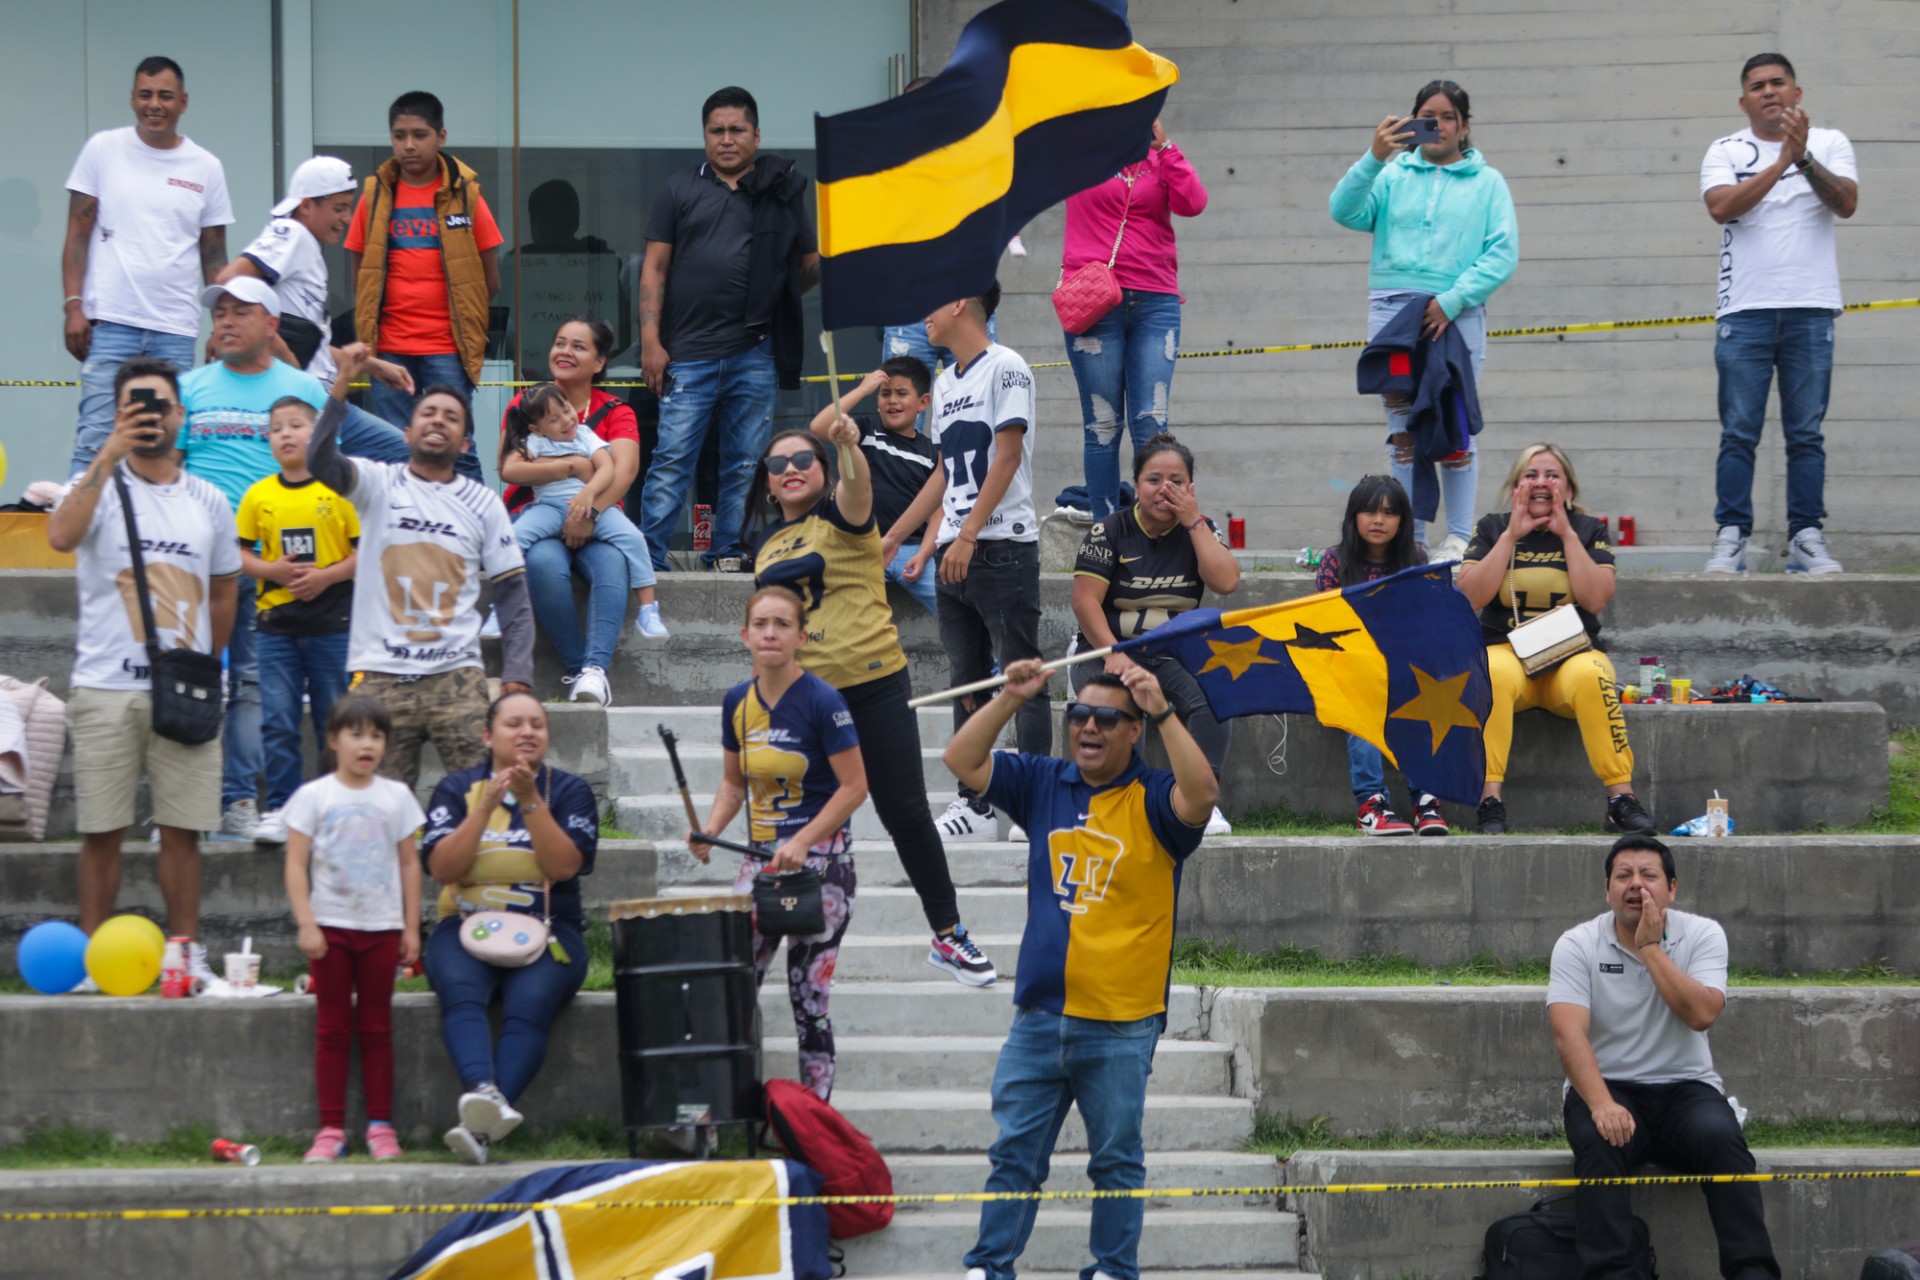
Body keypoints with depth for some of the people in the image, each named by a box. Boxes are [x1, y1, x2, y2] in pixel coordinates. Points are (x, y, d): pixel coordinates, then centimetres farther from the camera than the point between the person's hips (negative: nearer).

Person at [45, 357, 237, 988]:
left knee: (183, 829, 3)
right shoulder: (99, 485, 0)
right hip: (107, 691, -2)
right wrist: (110, 454, -24)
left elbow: (223, 591, 21)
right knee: (102, 830, 1)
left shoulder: (209, 503, 12)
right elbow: (62, 534, -22)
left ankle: (186, 951, 10)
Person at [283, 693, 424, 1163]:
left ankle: (380, 1126, 8)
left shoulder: (395, 797, 7)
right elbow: (296, 865, -3)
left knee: (376, 1030, 5)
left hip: (381, 929, 1)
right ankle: (331, 1129, 3)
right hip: (331, 926, -1)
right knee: (332, 1029, 2)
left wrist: (411, 928, 5)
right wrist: (306, 924, -11)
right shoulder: (313, 797, 0)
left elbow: (409, 864, 9)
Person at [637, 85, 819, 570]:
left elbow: (809, 266, 19)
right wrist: (650, 341, -1)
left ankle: (728, 550, 14)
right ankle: (648, 554, -3)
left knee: (746, 462, 5)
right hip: (689, 352, -1)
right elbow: (655, 268, 6)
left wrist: (829, 262, -2)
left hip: (755, 353, 2)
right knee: (672, 458, -6)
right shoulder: (681, 190, 10)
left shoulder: (782, 192, 13)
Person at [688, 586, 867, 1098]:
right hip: (761, 859, 5)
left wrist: (803, 842, -20)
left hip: (821, 860, -5)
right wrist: (709, 829, -2)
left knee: (809, 994, -2)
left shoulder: (822, 702, -11)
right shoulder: (738, 702, 6)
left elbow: (854, 786, -11)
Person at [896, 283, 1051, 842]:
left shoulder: (1005, 368, -7)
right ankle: (974, 805, 11)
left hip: (1004, 547, -8)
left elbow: (1006, 459, -13)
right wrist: (895, 537, 22)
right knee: (967, 680, 8)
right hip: (956, 552, 8)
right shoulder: (945, 383, 18)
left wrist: (967, 536, -17)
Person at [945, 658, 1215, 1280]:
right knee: (1014, 1153, 5)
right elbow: (963, 761, 5)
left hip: (1121, 1025, -4)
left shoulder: (1152, 799, -3)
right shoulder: (1043, 784, 10)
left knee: (1117, 1159, 6)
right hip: (1039, 1016, 4)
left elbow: (1200, 797, -24)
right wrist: (1010, 699, -7)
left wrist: (1163, 713, -29)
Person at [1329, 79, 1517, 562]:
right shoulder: (1393, 176, 13)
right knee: (1403, 428, 1)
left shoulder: (1487, 182, 10)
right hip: (1393, 306, 1)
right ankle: (1409, 538, 3)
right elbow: (1345, 212, -4)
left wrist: (1452, 300, -12)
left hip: (1457, 314, -1)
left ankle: (1458, 539, 1)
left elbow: (1503, 255, 0)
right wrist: (1374, 158, -18)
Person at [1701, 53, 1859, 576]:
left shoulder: (1829, 144, 9)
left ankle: (1806, 538, 2)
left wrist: (1804, 159, -20)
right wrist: (1780, 164, -17)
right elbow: (1721, 206, -10)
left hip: (1810, 308, 0)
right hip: (1744, 310, 0)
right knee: (1739, 433, -4)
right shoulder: (1725, 152, 8)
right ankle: (1731, 538, -3)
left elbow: (1846, 203, -7)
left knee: (1807, 434, 0)